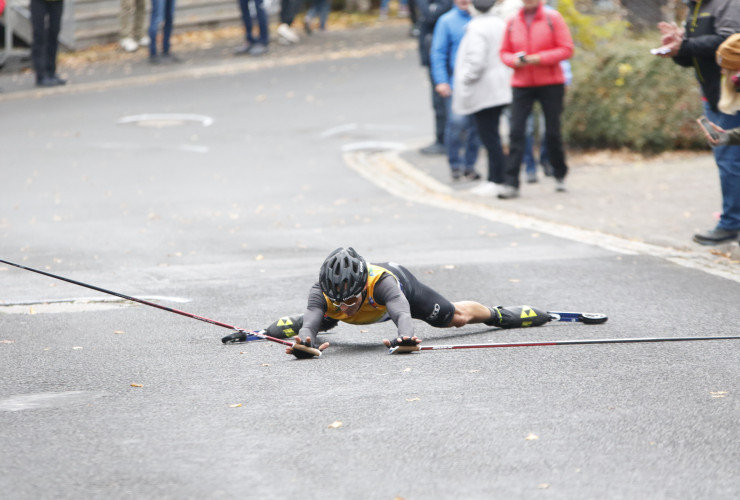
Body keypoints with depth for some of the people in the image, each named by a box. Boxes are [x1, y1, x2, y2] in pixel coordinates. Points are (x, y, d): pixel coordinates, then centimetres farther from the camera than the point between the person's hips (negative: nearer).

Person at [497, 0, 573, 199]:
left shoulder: (553, 18, -3)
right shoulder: (513, 22, 6)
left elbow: (566, 49, -6)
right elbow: (504, 52, 13)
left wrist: (540, 59, -16)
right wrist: (515, 60, -10)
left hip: (551, 84, -2)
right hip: (522, 84, 2)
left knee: (552, 132, 5)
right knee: (516, 132, -8)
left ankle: (560, 175, 27)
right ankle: (511, 184, -10)